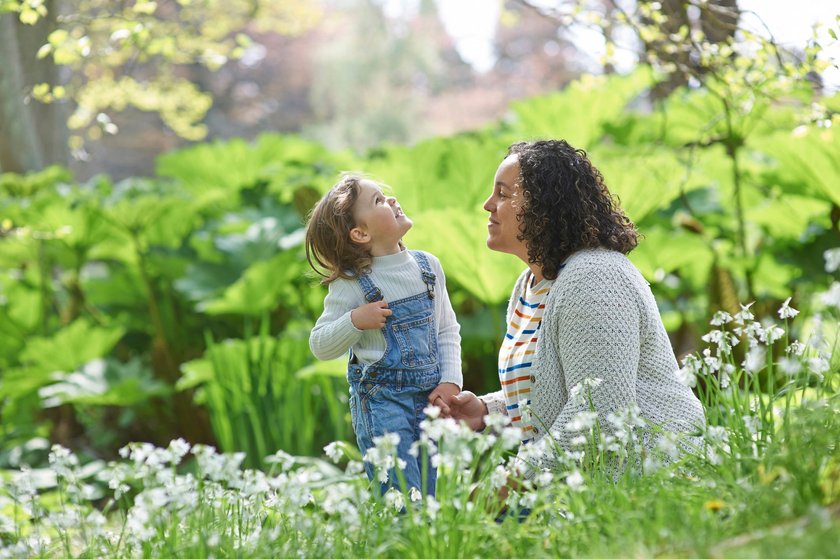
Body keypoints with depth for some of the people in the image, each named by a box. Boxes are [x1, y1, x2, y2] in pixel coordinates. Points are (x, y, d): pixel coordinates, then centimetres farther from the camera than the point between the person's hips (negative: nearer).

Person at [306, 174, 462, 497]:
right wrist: (355, 321, -19)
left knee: (435, 501, 8)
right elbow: (320, 346, -3)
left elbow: (448, 330, 12)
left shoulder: (428, 267, 5)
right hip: (381, 400, -5)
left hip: (431, 397, 5)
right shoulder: (352, 285, -9)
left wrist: (450, 381, 0)